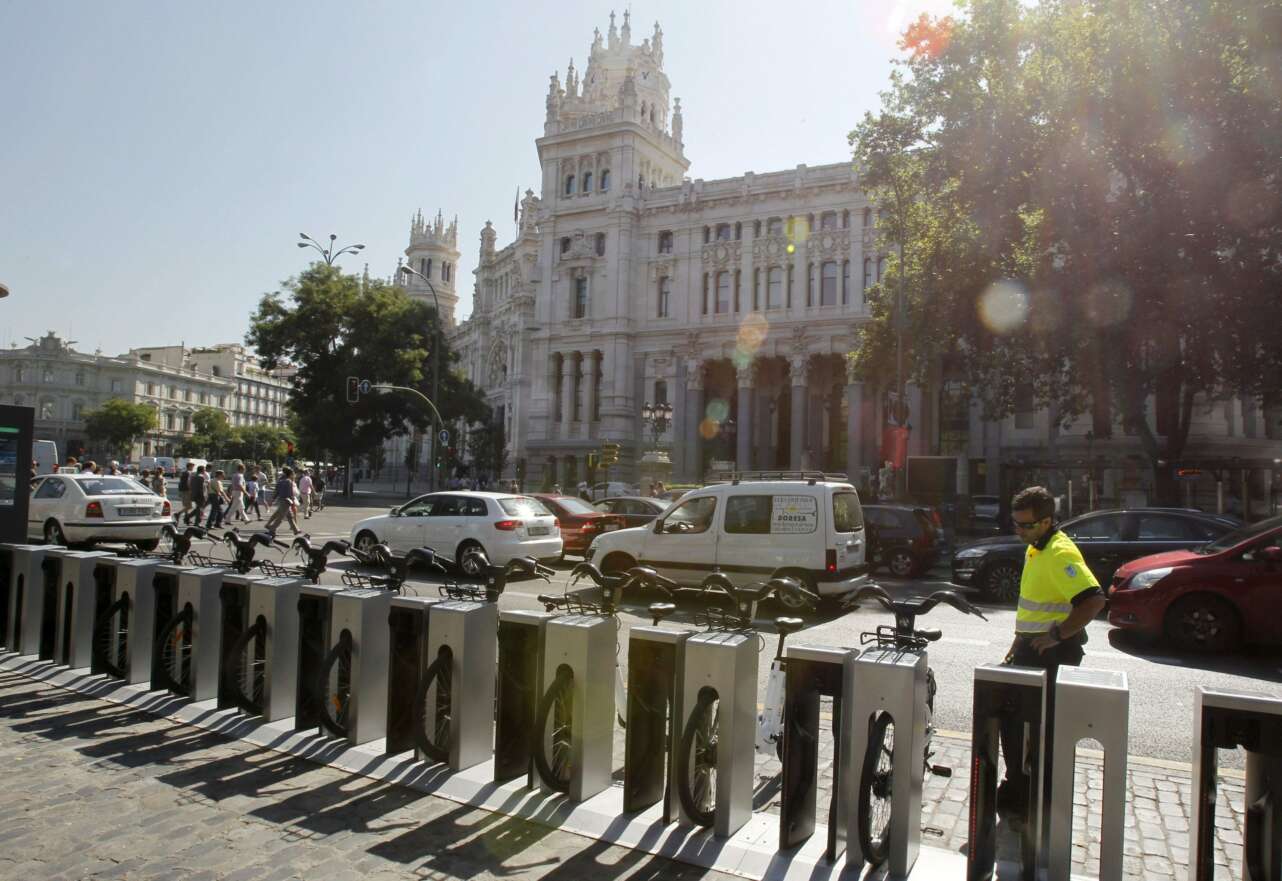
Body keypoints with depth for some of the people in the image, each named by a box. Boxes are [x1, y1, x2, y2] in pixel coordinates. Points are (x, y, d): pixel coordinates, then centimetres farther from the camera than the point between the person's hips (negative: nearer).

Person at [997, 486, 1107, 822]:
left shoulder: (1060, 553, -20)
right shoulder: (1035, 549, 12)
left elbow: (1093, 600, -31)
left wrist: (1058, 635, -25)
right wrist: (1020, 641, 22)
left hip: (1053, 653, -10)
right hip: (1032, 649, 10)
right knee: (1012, 718, 16)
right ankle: (1017, 792, 30)